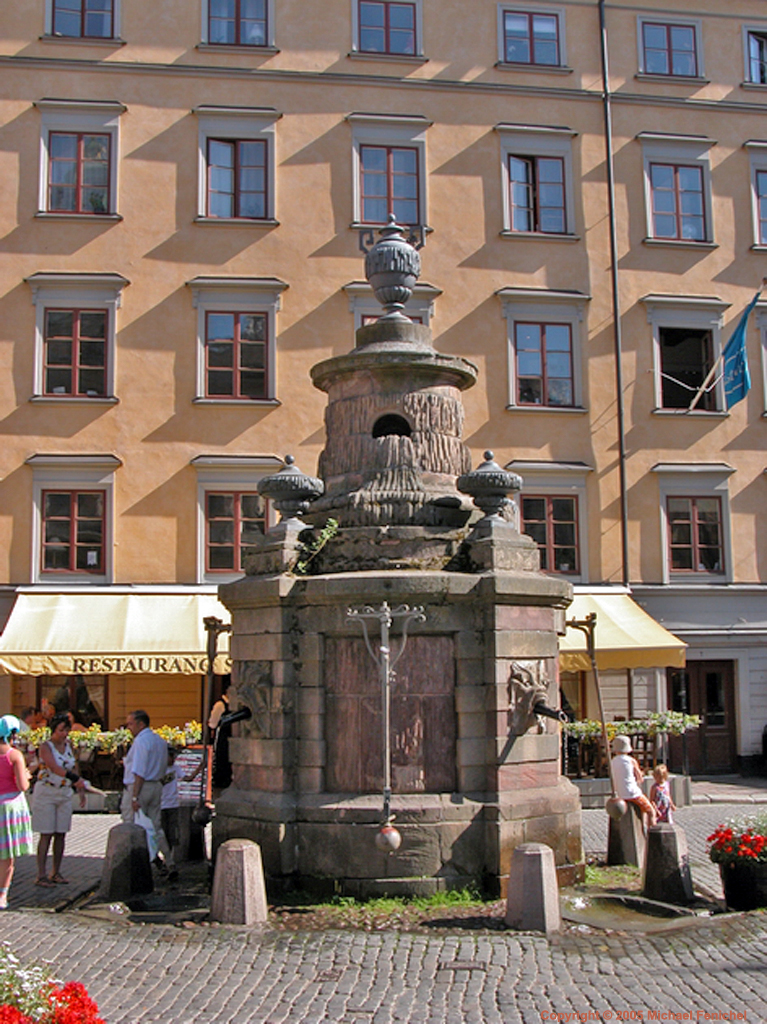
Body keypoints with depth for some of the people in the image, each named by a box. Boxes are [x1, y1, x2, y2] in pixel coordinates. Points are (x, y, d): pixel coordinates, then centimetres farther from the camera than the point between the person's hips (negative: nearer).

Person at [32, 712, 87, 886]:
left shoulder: (68, 745, 8)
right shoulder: (45, 747, -11)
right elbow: (54, 767, -27)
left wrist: (80, 790, 12)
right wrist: (75, 778, -40)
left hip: (65, 794, 6)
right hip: (46, 793, -6)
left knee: (61, 834, 5)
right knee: (46, 835, -5)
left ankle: (56, 873, 14)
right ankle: (41, 875, -1)